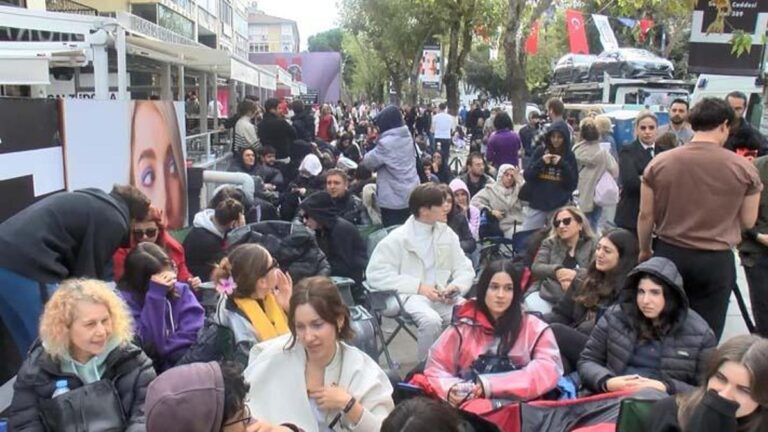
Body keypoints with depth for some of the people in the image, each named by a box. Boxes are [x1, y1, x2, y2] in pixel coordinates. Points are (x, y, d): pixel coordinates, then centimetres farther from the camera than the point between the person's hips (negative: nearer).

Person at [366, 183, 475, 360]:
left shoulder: (447, 234, 11)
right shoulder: (397, 238, -4)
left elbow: (465, 269, 12)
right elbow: (375, 274, -11)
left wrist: (456, 287, -13)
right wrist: (418, 287, -18)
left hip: (442, 296, 4)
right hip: (409, 296, -4)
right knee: (431, 320, -34)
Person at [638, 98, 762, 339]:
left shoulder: (659, 163, -5)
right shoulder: (744, 169, -7)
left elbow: (646, 215, 0)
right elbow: (748, 222, 1)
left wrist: (644, 251, 14)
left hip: (668, 255, 2)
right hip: (717, 261, -1)